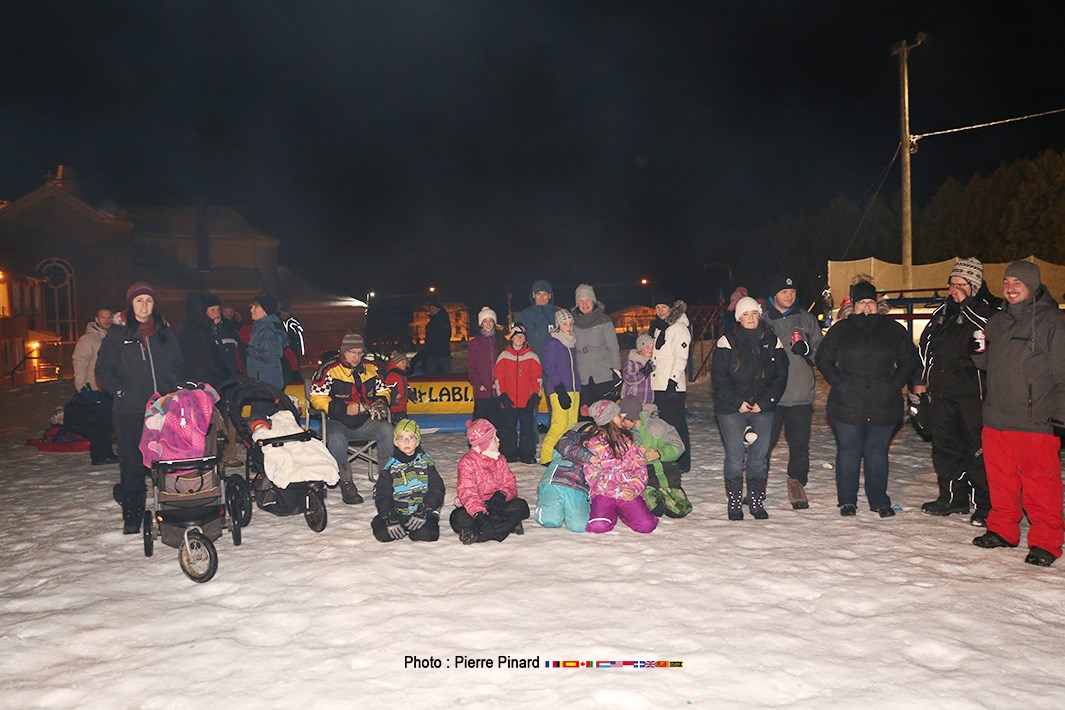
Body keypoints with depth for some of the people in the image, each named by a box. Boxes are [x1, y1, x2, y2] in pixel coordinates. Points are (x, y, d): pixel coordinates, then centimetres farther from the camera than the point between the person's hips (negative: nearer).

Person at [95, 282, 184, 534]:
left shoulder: (165, 333, 14)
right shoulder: (117, 335, 5)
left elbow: (179, 367, 19)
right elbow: (102, 371, 6)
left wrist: (174, 390, 3)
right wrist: (121, 390, -7)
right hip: (130, 411, -2)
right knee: (132, 463, 0)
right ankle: (132, 515, 11)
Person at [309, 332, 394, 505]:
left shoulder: (369, 370, 11)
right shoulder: (329, 370, -7)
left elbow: (381, 393, 22)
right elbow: (317, 398, -12)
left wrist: (380, 404, -3)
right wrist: (344, 409, -20)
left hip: (363, 422, 4)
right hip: (336, 422, -4)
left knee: (387, 429, -22)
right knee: (336, 437, -37)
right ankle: (346, 484, -22)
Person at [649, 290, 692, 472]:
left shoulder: (679, 327, -9)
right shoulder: (658, 327, 18)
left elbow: (681, 357, -15)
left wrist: (673, 379, -20)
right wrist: (649, 365, 19)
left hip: (672, 385, -9)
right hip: (658, 384, 9)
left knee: (676, 424, -4)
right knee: (663, 422, 12)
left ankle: (682, 463, 3)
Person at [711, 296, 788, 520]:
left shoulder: (772, 340, 6)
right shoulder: (727, 341, -3)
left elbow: (780, 375, 6)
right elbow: (719, 376, -6)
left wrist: (765, 402, -5)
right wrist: (737, 402, -12)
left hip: (763, 408, 3)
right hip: (732, 409, -3)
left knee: (760, 456, 5)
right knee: (735, 457, -2)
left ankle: (757, 502, 17)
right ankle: (734, 503, 9)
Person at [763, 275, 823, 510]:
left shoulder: (807, 319, 11)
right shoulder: (762, 320, 4)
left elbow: (821, 352, 10)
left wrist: (807, 350, -12)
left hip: (801, 394, 2)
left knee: (800, 445, 5)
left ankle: (797, 484, 21)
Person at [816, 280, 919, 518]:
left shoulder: (893, 329, 6)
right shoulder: (840, 329, 4)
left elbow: (911, 361, 12)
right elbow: (823, 359, 11)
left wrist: (893, 384, 0)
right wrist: (838, 382, -2)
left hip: (883, 406, 1)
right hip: (847, 406, -1)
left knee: (877, 453, 9)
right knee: (848, 452, 4)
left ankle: (879, 501, 21)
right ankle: (847, 501, 15)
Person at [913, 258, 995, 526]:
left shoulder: (987, 310, -2)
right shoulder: (943, 311, 17)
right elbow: (925, 345, 22)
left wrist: (966, 304, -17)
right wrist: (922, 379, 19)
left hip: (972, 393, -7)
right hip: (942, 391, 7)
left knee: (977, 448, -5)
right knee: (944, 445, 12)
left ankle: (986, 505, 3)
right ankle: (953, 497, 24)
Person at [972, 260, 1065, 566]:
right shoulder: (997, 321, 17)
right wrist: (979, 350, 3)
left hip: (1034, 421, -6)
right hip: (996, 417, 6)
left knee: (1040, 483, -3)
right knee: (1000, 480, 12)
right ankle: (1002, 530, 24)